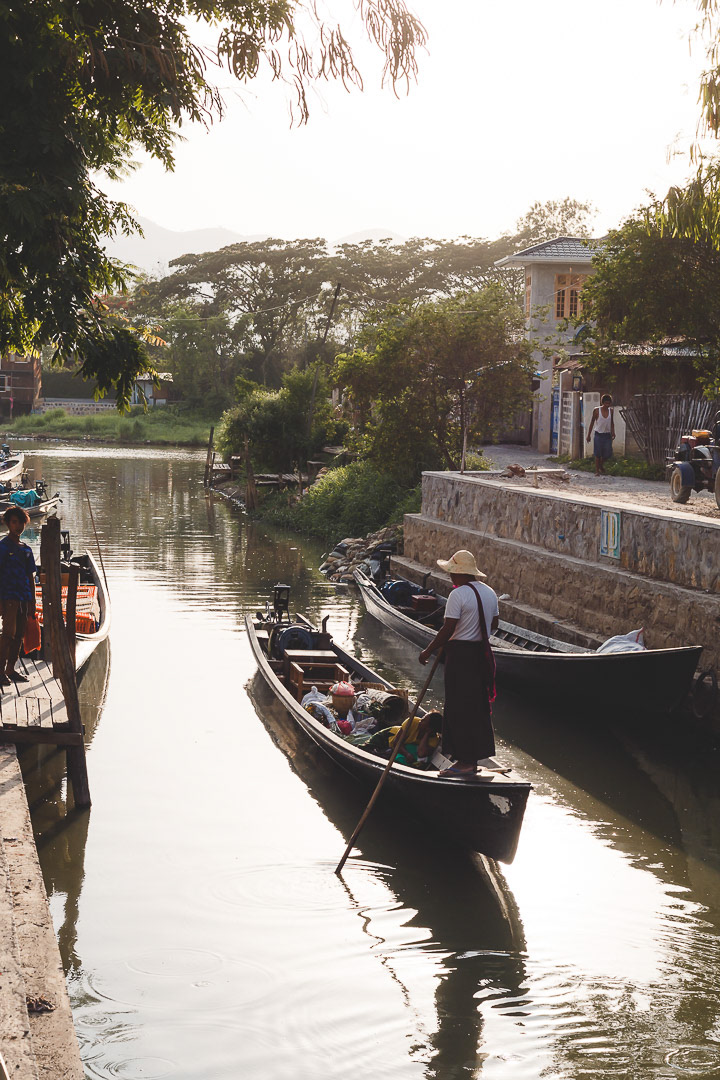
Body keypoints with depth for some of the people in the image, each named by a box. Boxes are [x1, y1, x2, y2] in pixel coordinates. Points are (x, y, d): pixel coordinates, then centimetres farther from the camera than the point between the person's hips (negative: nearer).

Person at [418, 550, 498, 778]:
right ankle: (474, 758, 21)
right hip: (482, 654, 8)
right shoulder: (490, 593, 9)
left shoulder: (458, 594, -16)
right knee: (478, 705, 14)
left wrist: (428, 651, -9)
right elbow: (494, 624, 17)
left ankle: (465, 761, 0)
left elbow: (447, 630, -18)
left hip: (461, 654, -8)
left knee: (459, 708, -2)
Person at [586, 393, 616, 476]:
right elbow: (592, 423, 0)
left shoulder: (611, 411, 2)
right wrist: (588, 435, 1)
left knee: (608, 454, 1)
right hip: (599, 434, -3)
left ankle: (601, 465, 29)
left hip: (607, 435, 3)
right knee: (598, 454, -2)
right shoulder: (596, 411, -8)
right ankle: (597, 470, 11)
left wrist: (613, 432, 3)